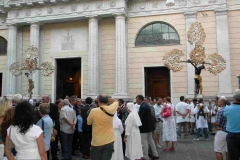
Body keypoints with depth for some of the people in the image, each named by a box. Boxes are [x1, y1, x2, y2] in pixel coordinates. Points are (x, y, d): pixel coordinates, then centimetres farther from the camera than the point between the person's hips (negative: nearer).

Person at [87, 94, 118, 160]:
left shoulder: (93, 111, -13)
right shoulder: (111, 109, -8)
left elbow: (88, 122, 5)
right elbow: (116, 101, 15)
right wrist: (106, 98, 6)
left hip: (96, 142, -1)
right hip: (108, 142, 1)